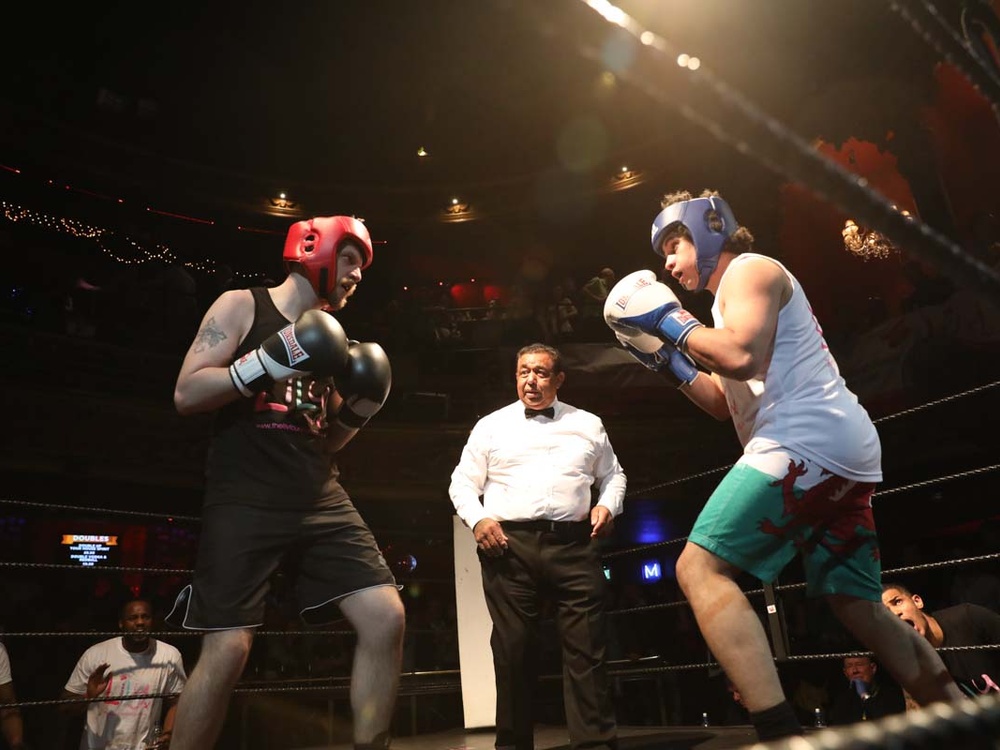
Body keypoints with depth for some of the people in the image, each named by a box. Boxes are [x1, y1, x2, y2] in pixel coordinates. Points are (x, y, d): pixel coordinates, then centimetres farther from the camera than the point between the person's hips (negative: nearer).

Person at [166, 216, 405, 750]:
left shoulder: (331, 340, 19)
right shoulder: (242, 306, 3)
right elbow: (187, 395, -7)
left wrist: (356, 410, 4)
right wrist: (269, 361, -17)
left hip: (321, 500, 5)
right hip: (245, 500, -5)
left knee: (385, 617, -6)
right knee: (227, 649, -7)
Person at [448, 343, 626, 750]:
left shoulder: (587, 424, 16)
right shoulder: (491, 425, 12)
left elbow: (613, 474, 24)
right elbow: (463, 482, 12)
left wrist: (608, 505, 4)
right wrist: (477, 520, -6)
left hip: (574, 545, 1)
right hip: (509, 546, 0)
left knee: (587, 648, -1)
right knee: (513, 650, 5)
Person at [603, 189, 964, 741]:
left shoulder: (749, 270, -1)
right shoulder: (738, 300, 27)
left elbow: (741, 358, -20)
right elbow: (729, 405, 26)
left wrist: (671, 321, -8)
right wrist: (667, 360, 19)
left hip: (805, 444, -11)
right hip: (844, 453, 11)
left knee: (700, 569, -16)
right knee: (859, 608, 17)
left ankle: (780, 728, -23)